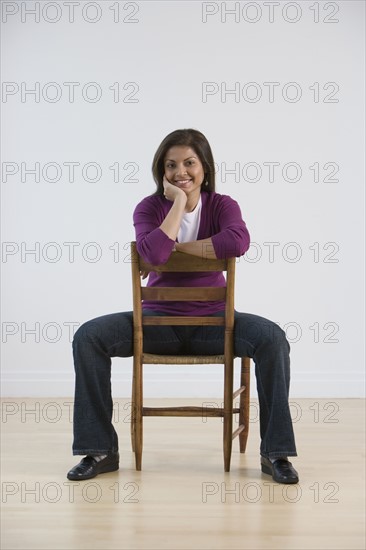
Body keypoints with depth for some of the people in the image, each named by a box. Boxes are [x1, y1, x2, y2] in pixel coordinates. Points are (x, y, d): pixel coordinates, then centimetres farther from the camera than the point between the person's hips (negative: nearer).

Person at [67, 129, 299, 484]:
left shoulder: (222, 205, -2)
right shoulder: (149, 208, -3)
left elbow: (238, 241, -27)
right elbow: (153, 254, -26)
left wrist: (174, 247, -21)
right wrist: (178, 201, -19)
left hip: (212, 321, 0)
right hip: (158, 320, 1)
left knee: (272, 338, -28)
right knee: (88, 336, -22)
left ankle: (275, 452, -17)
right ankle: (101, 450, -12)